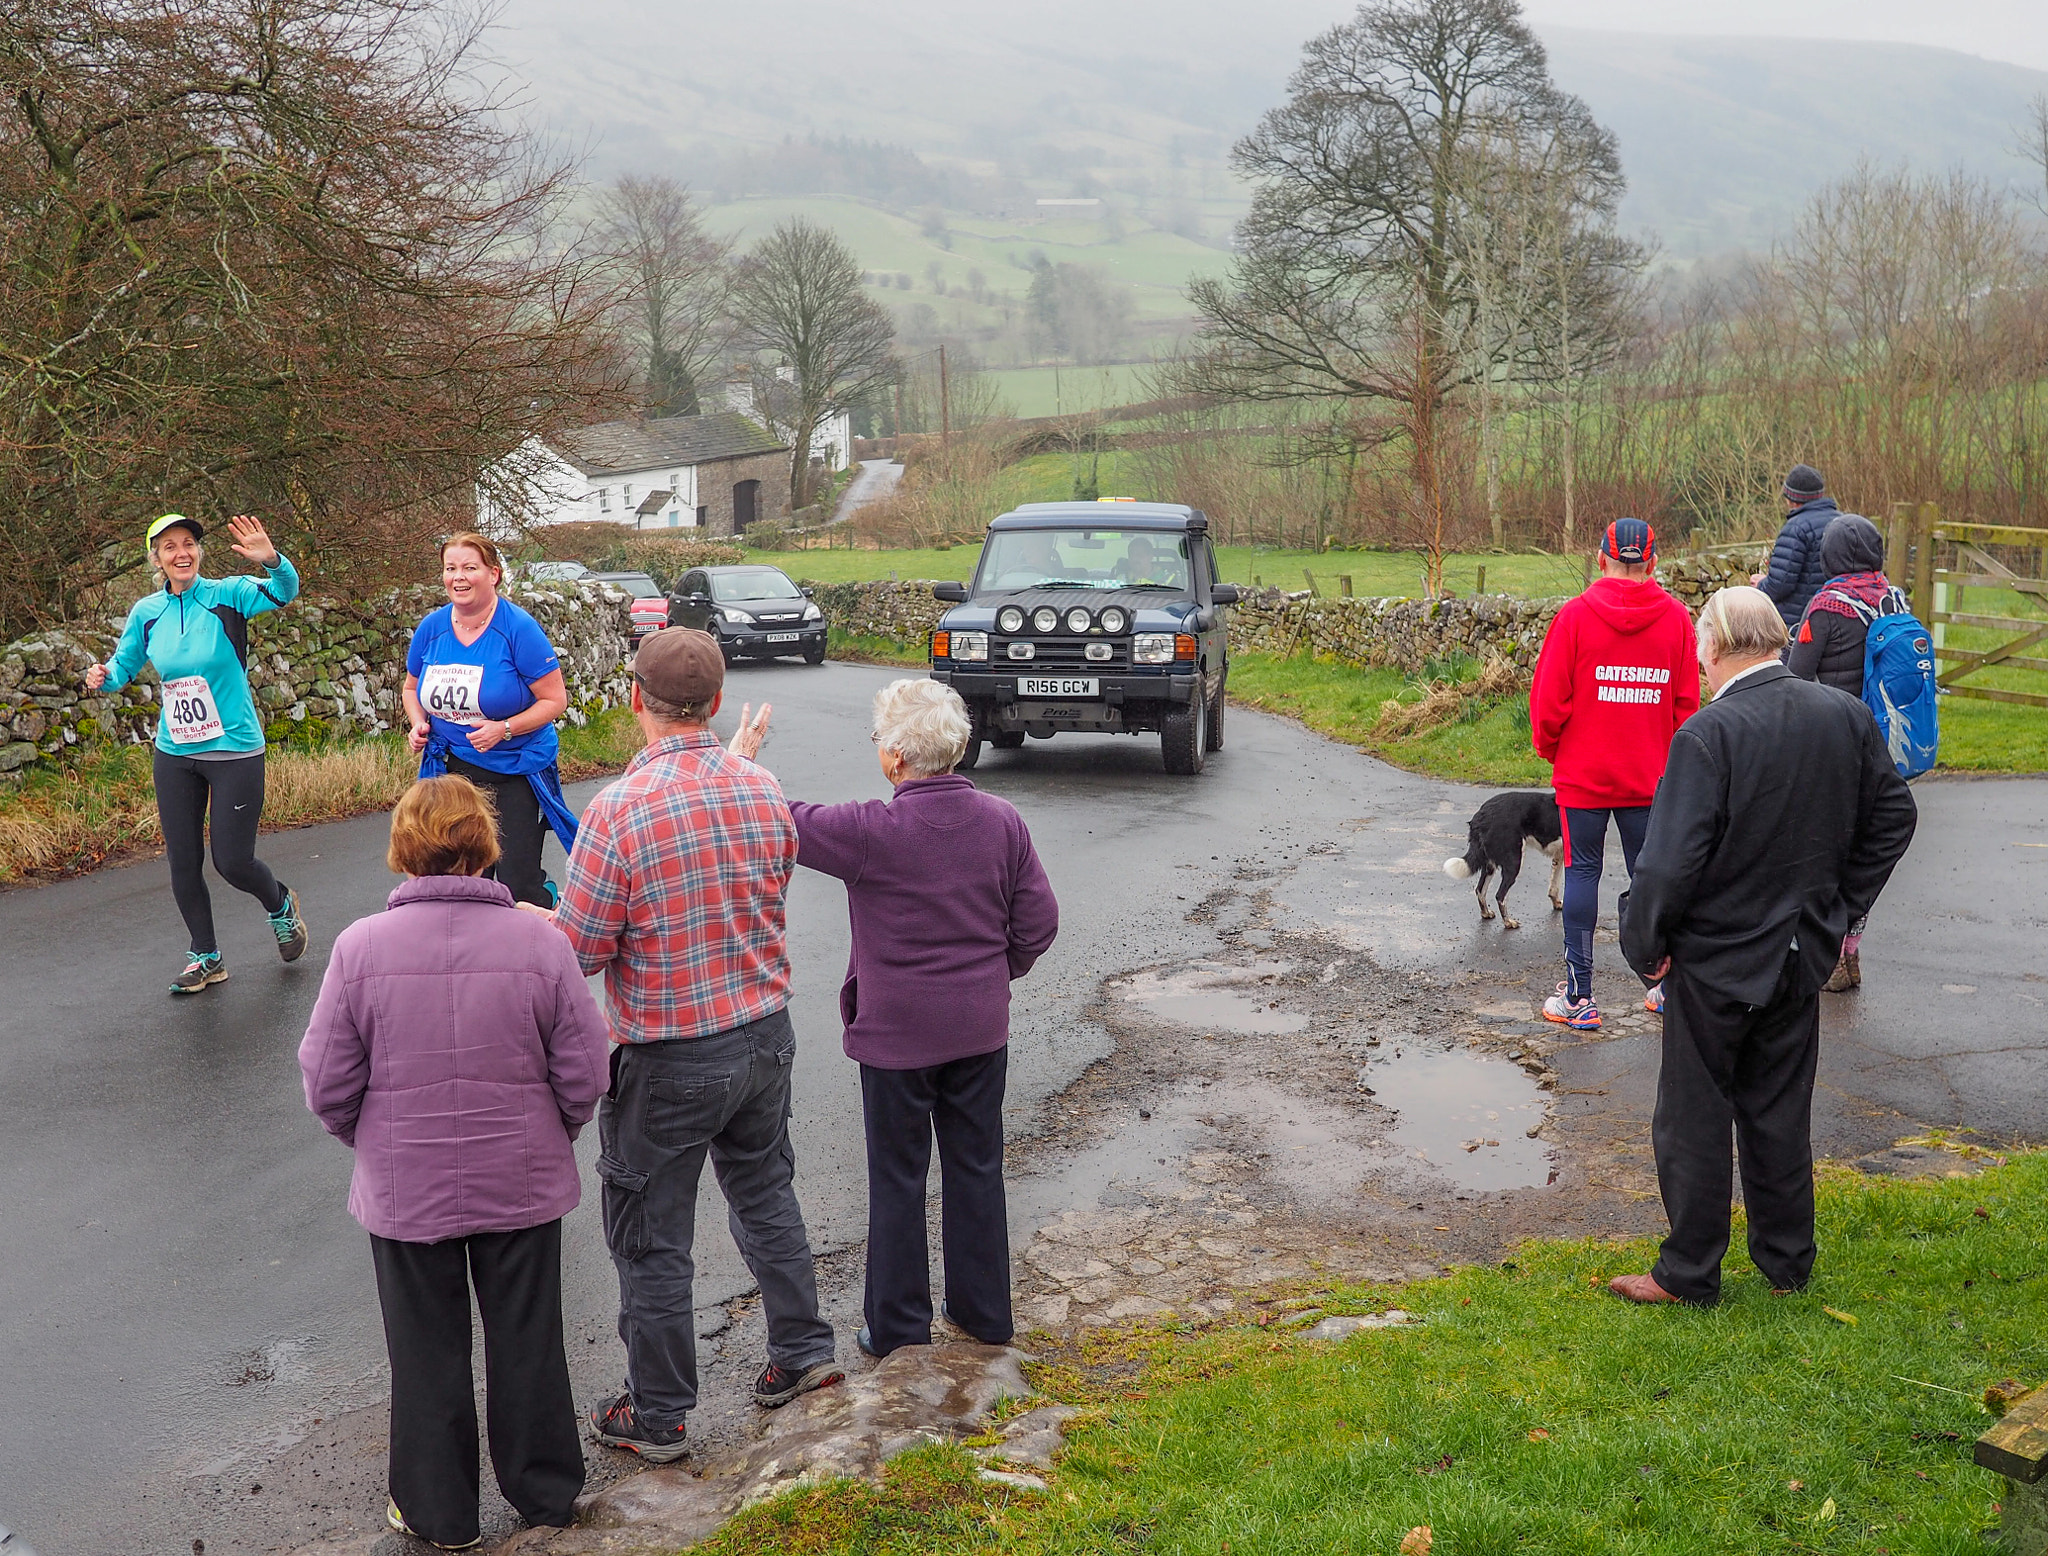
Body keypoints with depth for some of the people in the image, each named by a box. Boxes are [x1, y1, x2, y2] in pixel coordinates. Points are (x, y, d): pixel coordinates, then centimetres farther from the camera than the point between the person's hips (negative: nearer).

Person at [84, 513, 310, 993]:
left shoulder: (227, 594, -11)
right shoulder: (146, 612, 1)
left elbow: (283, 593, -28)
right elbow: (124, 664, 13)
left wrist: (272, 560, -50)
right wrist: (104, 677, -10)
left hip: (235, 751, -5)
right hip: (174, 754, 5)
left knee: (232, 862, -2)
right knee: (182, 863, 9)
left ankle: (281, 906, 31)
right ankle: (206, 959, 27)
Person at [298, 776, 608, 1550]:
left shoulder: (360, 947, -14)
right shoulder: (539, 943, -14)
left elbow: (327, 1086, -8)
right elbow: (583, 1075, -8)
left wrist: (376, 1145, 12)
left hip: (405, 1191, 0)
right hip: (523, 1186, 1)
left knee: (427, 1354, 16)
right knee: (528, 1342, 18)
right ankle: (545, 1492, 33)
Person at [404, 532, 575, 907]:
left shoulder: (518, 628, -14)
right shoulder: (431, 627, 0)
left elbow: (555, 700, -12)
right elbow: (412, 687, 18)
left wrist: (504, 729, -24)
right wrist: (418, 723, -2)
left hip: (517, 772, -5)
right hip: (453, 767, 5)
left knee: (519, 885, -8)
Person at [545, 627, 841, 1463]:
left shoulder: (620, 809, -22)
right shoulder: (762, 789, -4)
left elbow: (578, 949, -16)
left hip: (671, 1057, -6)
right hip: (765, 1029, 6)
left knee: (652, 1236, 9)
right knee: (765, 1190, 26)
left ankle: (658, 1415, 21)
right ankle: (803, 1348, 36)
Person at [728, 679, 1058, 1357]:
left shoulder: (872, 831, -21)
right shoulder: (1003, 822, -6)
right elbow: (1038, 923, 0)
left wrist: (740, 762, 6)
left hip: (896, 1031, -4)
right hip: (980, 1028, 4)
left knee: (898, 1178, 10)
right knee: (977, 1167, 17)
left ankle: (898, 1327, 21)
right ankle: (985, 1313, 29)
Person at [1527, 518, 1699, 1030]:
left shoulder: (1575, 615, -10)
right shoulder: (1676, 618, -2)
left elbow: (1548, 700, -7)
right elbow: (1687, 703, 3)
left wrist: (1549, 749, 10)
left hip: (1583, 773, -2)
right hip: (1650, 776, 2)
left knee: (1582, 872, 3)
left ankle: (1579, 997, 4)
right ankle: (1668, 984, 19)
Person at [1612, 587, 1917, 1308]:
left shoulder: (1707, 734, -23)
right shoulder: (1847, 716, -3)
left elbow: (1670, 864, -25)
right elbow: (1893, 816, 9)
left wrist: (1645, 944, -9)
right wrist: (1839, 907, 15)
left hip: (1716, 960, -6)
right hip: (1804, 954, 6)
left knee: (1693, 1119, 9)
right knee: (1780, 1112, 19)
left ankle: (1689, 1274, 20)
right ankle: (1787, 1261, 30)